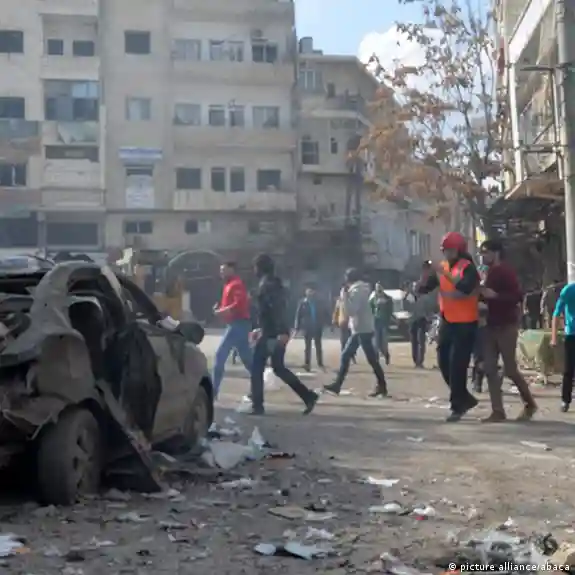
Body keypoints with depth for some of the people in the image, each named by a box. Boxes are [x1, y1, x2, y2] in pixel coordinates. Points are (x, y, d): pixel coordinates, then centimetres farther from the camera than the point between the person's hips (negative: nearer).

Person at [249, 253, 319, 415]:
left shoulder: (267, 283, -12)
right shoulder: (272, 283, 18)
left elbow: (278, 308, -24)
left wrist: (282, 331, -31)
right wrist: (261, 329, 30)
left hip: (272, 333, -9)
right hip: (273, 332, 9)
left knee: (257, 368, 0)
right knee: (279, 368, 13)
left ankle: (257, 406, 4)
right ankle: (308, 396, 9)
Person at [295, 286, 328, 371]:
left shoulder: (319, 302, 0)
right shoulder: (303, 302, -3)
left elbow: (324, 314, 6)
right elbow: (298, 314, -3)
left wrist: (323, 324, -2)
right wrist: (297, 327, -7)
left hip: (317, 327, 1)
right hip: (307, 327, -1)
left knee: (318, 346, 8)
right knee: (307, 346, 2)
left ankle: (320, 363, 15)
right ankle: (307, 364, 3)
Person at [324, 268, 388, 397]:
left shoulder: (356, 291, -14)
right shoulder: (359, 290, 16)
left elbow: (349, 311, -23)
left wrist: (344, 295, -16)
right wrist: (346, 296, 14)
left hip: (363, 330, -10)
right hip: (359, 329, 10)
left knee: (371, 359, -5)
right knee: (345, 356, 9)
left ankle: (382, 387, 0)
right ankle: (337, 385, 10)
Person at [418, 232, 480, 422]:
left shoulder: (468, 267, -12)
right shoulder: (442, 267, 9)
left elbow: (465, 288, -31)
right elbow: (426, 288, 6)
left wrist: (445, 273, -31)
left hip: (465, 323, -7)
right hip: (448, 321, 7)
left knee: (457, 364, -7)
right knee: (444, 362, 10)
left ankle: (458, 405, 4)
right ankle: (465, 399, 25)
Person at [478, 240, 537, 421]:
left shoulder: (506, 271, -11)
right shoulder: (491, 272, 14)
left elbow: (518, 296, -20)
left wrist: (495, 295, -27)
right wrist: (483, 295, 8)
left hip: (507, 326, -8)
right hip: (492, 325, 8)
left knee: (510, 369, -2)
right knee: (489, 368, 0)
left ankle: (530, 404, 18)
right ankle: (498, 411, 2)